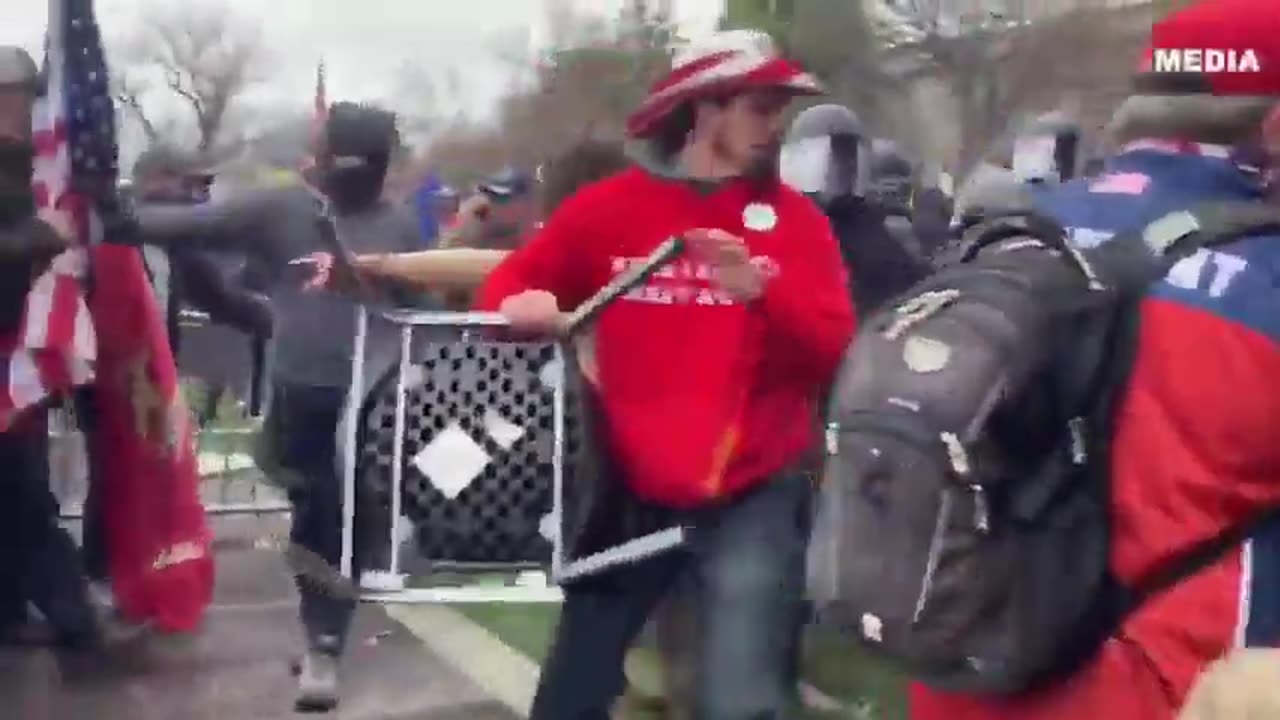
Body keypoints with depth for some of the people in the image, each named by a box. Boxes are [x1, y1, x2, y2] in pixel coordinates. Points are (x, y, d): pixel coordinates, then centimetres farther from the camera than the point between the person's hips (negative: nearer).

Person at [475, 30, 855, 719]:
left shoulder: (793, 218, 2)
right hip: (629, 494, 1)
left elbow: (833, 352, -6)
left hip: (753, 501, -1)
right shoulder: (608, 208, 1)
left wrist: (761, 290, -23)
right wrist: (521, 306, -16)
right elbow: (507, 286, 7)